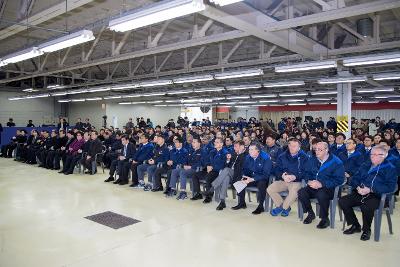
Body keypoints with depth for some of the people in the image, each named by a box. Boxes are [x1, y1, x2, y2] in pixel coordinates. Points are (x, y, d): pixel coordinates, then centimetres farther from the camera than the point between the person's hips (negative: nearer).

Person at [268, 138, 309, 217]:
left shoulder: (304, 157, 2)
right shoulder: (282, 156, 12)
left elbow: (305, 172, -7)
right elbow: (277, 170, 8)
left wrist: (295, 177, -23)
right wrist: (282, 175, -15)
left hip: (296, 181, -4)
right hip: (283, 180, 4)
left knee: (294, 191, -37)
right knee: (270, 189, -18)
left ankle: (282, 207, -8)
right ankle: (286, 207, 1)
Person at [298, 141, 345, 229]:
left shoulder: (336, 162, -8)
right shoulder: (312, 160, 11)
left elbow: (339, 179, -14)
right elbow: (307, 173, 15)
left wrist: (322, 184, -23)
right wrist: (309, 181, -10)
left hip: (329, 188, -5)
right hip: (313, 187, 5)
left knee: (321, 195, -37)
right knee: (301, 192, -21)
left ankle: (325, 219, -12)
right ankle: (310, 214, 4)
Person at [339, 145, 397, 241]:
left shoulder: (390, 168, 2)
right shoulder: (365, 165, 20)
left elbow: (390, 186, -11)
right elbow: (354, 179, 18)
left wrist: (370, 189, -20)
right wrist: (358, 187, -6)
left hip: (377, 196, -6)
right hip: (360, 193, 6)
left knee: (366, 207, -36)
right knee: (342, 201, -18)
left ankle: (366, 230, -6)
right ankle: (355, 226, 3)